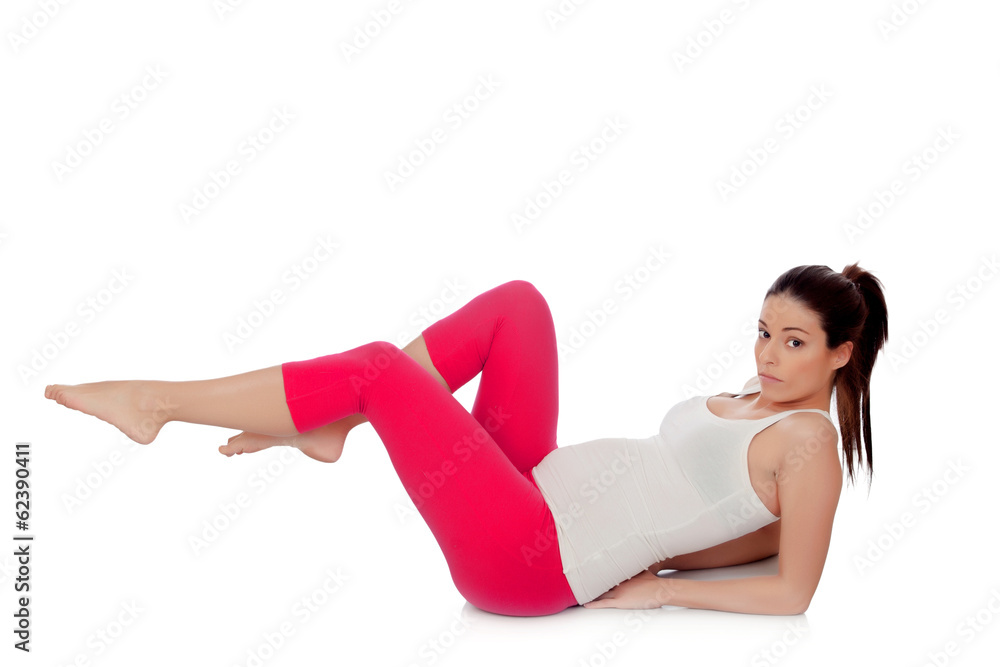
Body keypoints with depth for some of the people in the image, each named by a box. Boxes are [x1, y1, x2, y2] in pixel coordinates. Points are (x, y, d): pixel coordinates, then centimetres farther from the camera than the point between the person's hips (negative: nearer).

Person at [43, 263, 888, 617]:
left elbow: (794, 591, -10)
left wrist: (658, 588, -8)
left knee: (379, 366, -16)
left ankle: (153, 401, -2)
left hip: (527, 559, -9)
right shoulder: (753, 402, 16)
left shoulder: (806, 442, -7)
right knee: (516, 302, -1)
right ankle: (328, 424, -1)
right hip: (534, 487, 9)